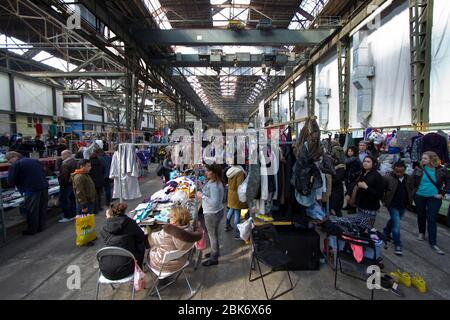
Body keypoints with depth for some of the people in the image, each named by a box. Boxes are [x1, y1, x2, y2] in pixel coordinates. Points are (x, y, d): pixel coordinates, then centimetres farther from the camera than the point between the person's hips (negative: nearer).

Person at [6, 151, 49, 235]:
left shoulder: (15, 165, -4)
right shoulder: (35, 161, 15)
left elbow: (11, 182, -3)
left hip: (32, 190, -6)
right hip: (44, 187, 6)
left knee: (32, 211, 6)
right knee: (42, 208, 16)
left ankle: (32, 230, 17)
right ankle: (41, 227, 27)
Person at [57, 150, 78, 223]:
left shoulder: (65, 164, -21)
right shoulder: (75, 162, 7)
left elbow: (63, 175, -25)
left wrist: (61, 182, -14)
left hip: (66, 184, -9)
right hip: (73, 183, 9)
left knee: (63, 200, -1)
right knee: (72, 199, 18)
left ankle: (67, 217, 1)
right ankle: (73, 214, 26)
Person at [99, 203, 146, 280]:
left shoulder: (105, 225, -2)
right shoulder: (130, 223, -8)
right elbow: (141, 238, 5)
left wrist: (108, 219, 21)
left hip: (106, 271, 3)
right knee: (140, 245, 21)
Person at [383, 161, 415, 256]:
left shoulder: (409, 178, -2)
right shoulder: (388, 178, -17)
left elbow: (412, 189, 14)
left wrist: (410, 200, 6)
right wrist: (384, 200, -7)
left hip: (403, 205, 5)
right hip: (393, 205, -5)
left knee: (394, 220, 23)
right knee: (396, 224, -8)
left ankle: (386, 233, 47)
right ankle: (397, 245, 1)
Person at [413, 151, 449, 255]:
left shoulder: (441, 170, -7)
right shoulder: (419, 169, -5)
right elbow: (413, 181, 6)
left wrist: (442, 193, -3)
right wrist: (414, 191, 0)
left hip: (434, 198, -1)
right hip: (419, 197, 2)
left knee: (432, 219, -4)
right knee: (421, 216, 16)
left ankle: (433, 243, 2)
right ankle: (421, 233, 40)